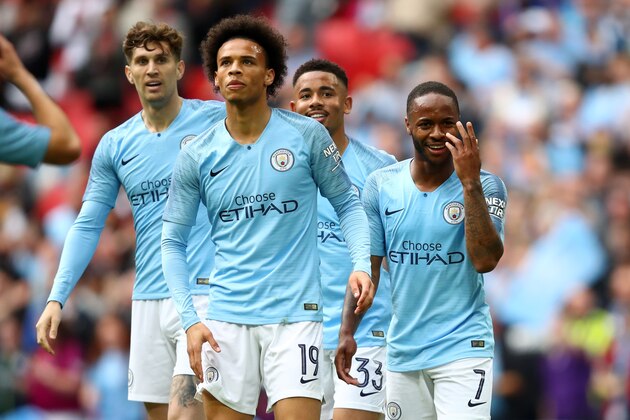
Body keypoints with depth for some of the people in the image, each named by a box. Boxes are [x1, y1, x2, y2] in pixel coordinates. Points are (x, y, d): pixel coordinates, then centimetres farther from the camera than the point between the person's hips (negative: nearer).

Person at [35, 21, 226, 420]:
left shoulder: (217, 119, -2)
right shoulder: (114, 145, 9)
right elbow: (87, 226, 10)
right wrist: (57, 298, 1)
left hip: (205, 294, -5)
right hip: (148, 298, 5)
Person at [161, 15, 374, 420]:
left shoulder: (307, 136, 0)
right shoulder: (196, 158, 4)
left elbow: (347, 204, 8)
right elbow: (173, 242, 8)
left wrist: (361, 265, -10)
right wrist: (190, 319, -4)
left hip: (295, 314, -2)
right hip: (227, 318, 2)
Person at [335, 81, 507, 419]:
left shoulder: (485, 186, -4)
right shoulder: (381, 185, 4)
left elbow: (486, 261, -18)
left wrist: (470, 183, -21)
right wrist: (347, 332, -3)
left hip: (462, 349, -4)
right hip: (403, 350, 4)